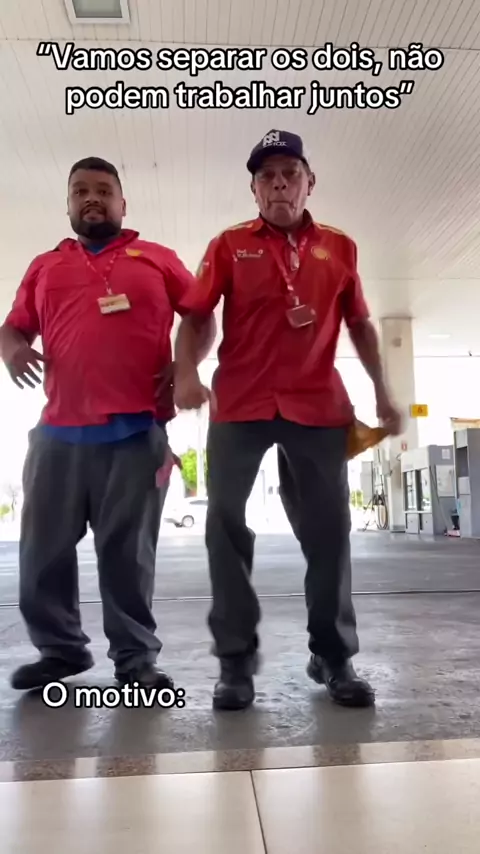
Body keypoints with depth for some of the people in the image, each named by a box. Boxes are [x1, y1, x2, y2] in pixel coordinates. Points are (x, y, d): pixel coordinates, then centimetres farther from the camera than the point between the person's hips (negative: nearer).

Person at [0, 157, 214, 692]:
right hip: (59, 431, 3)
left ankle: (136, 658, 12)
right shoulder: (44, 267, 20)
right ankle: (59, 649, 23)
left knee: (128, 549, 1)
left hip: (137, 430, -3)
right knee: (45, 546, 7)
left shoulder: (158, 259, 13)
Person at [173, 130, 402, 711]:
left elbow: (359, 324, 16)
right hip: (239, 406, -1)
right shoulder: (229, 245, 7)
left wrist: (382, 392, 10)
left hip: (319, 406, 1)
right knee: (225, 526, 1)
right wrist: (186, 373, -16)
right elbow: (195, 316, 1)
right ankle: (236, 659, 15)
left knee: (328, 529, 4)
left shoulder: (340, 248, 12)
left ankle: (334, 656, 21)